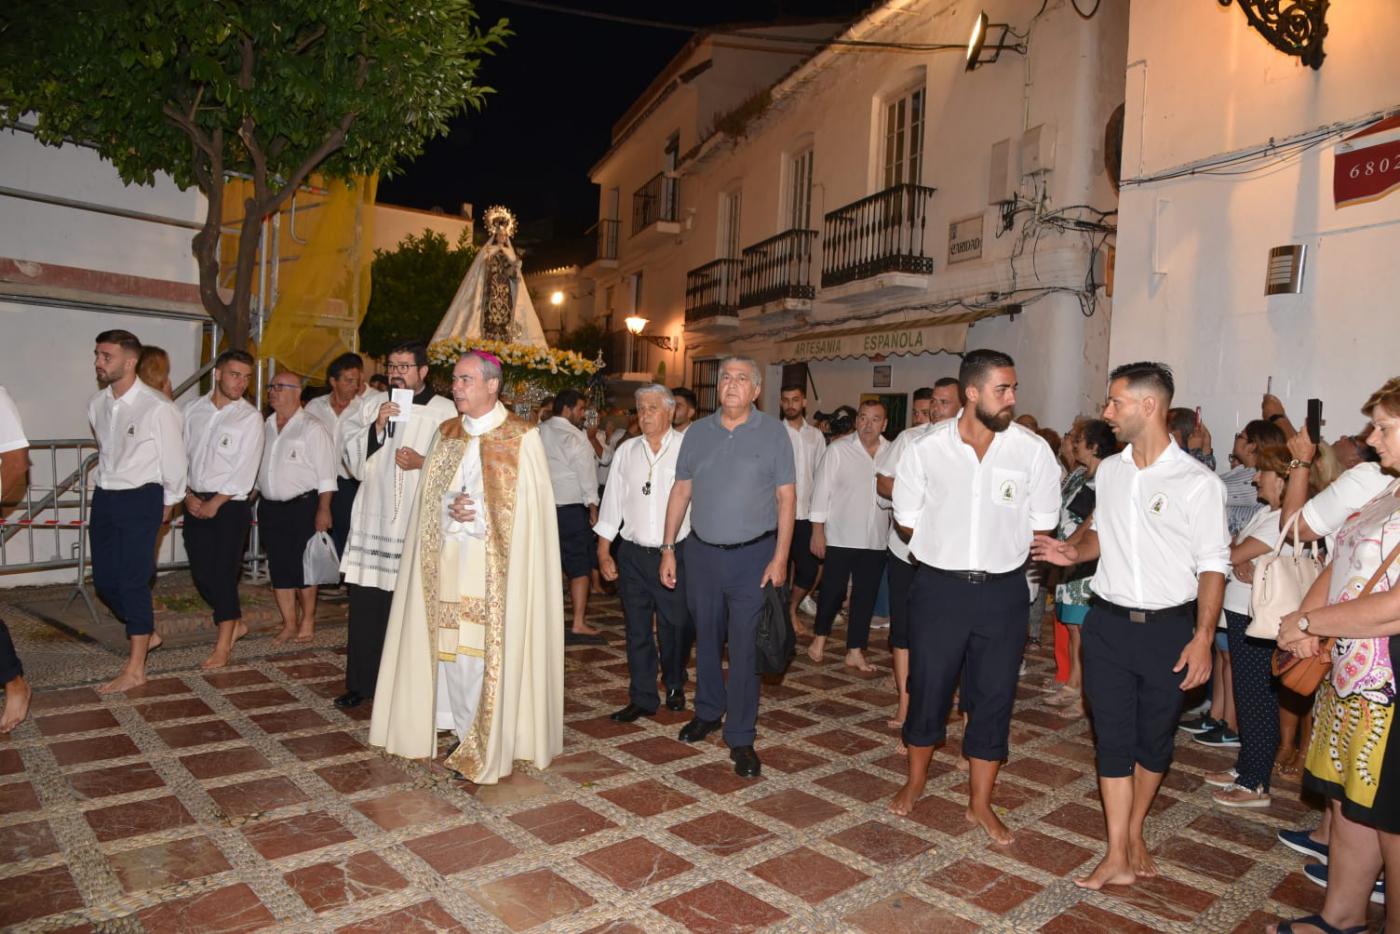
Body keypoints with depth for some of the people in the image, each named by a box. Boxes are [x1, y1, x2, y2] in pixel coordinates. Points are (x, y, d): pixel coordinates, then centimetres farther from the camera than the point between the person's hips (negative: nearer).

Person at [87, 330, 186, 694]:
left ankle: (134, 670, 6)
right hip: (104, 497, 7)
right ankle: (146, 633, 35)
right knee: (104, 580, 11)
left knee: (133, 581, -5)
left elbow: (173, 460, -7)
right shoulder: (96, 404, 3)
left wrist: (168, 504, 3)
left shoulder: (157, 408, -17)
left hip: (140, 500, -7)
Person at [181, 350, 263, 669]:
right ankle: (235, 623, 28)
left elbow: (246, 470, -10)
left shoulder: (250, 417, -5)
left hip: (230, 504, -4)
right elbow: (181, 454, 9)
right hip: (196, 503, 5)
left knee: (223, 572, -4)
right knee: (201, 573, 8)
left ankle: (223, 645, 9)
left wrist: (215, 502, -11)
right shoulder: (193, 410, 8)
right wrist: (188, 495, -3)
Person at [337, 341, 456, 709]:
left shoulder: (444, 411, 0)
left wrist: (423, 463, -16)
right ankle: (361, 682, 22)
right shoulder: (371, 404, 12)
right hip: (372, 519, 3)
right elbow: (353, 461, 8)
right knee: (365, 606, 8)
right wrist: (375, 427, -6)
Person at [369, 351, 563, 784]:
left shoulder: (521, 437, -5)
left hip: (497, 564, -5)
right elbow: (429, 494, 12)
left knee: (491, 645, -5)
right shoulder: (446, 434, 12)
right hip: (447, 559, 5)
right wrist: (449, 506, -10)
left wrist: (477, 516, -14)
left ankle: (489, 741, 8)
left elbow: (530, 505, -7)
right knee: (451, 642, 9)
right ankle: (464, 728, 25)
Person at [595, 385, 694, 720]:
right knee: (637, 629, 8)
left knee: (676, 626, 6)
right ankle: (642, 698, 21)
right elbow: (612, 500, 11)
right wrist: (603, 551, 9)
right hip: (633, 554, 3)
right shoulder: (626, 451, 8)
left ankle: (674, 687, 32)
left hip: (675, 553, -3)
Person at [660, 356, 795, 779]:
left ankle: (741, 738, 13)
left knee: (745, 648, 0)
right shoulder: (698, 432, 5)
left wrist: (780, 557, -10)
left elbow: (787, 497, -5)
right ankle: (708, 712, 36)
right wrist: (668, 548, 4)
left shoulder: (773, 432, -4)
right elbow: (681, 492, 7)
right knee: (706, 639, 16)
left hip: (753, 554, -3)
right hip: (702, 552, 3)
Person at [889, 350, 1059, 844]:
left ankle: (980, 804, 26)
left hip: (1002, 590, 1)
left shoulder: (1033, 449, -6)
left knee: (994, 697, 9)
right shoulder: (925, 449, -6)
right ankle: (916, 780, 35)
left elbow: (1041, 526, 4)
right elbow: (907, 522, 5)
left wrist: (1000, 551, 2)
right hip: (939, 587, 0)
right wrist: (948, 549, 3)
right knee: (927, 687, 10)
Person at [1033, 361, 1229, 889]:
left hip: (1168, 628, -3)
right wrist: (1074, 553, -3)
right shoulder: (1109, 471, 5)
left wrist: (1203, 637, -14)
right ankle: (1118, 859, 11)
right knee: (1113, 737, 4)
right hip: (1109, 622, 3)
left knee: (1154, 740, 13)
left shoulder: (1198, 482, -10)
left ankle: (1135, 835, 34)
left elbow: (1212, 565, -8)